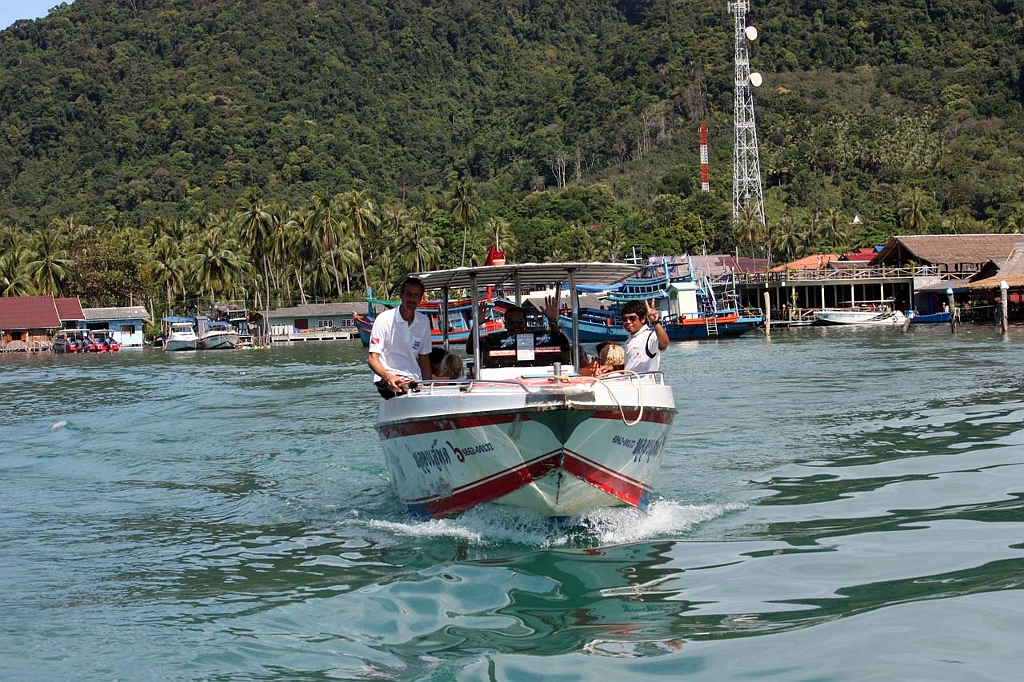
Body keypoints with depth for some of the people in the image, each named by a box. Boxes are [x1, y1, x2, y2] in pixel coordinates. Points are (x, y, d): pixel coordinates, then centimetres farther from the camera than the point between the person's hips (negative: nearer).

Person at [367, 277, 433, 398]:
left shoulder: (424, 321, 10)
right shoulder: (384, 319, -4)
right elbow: (372, 359, -8)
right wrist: (389, 377, -27)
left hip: (413, 379, 5)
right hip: (386, 378, -5)